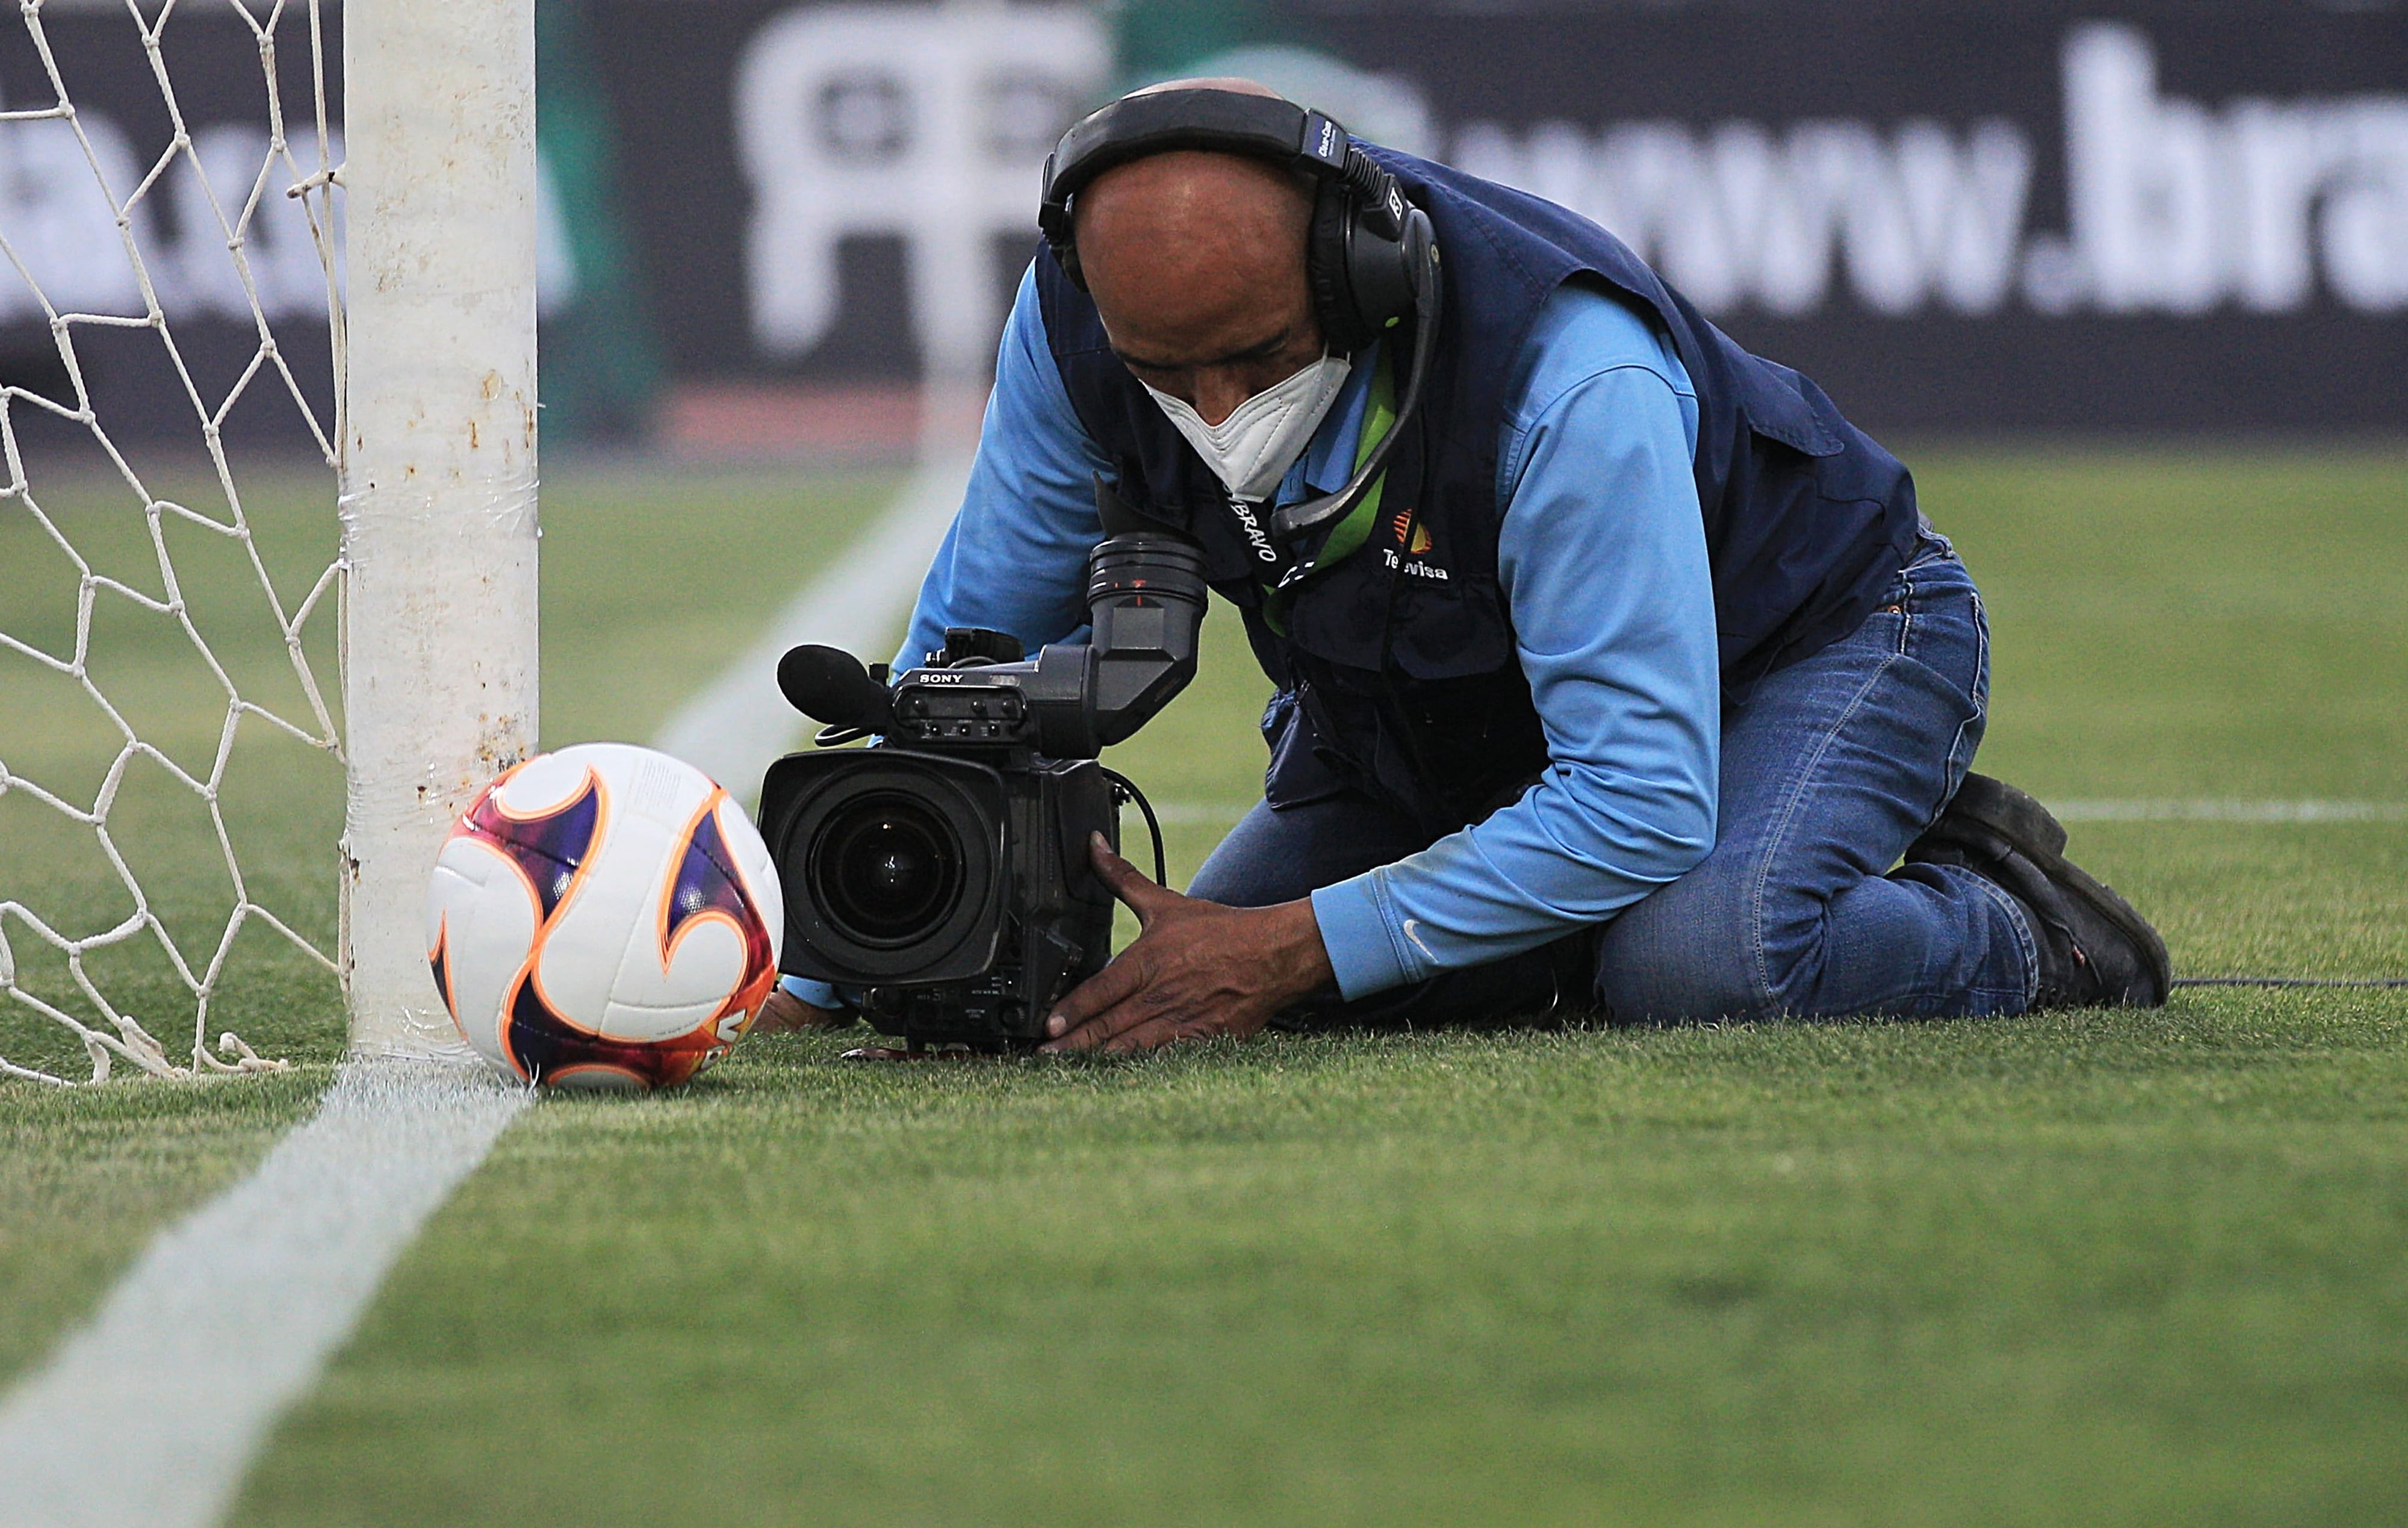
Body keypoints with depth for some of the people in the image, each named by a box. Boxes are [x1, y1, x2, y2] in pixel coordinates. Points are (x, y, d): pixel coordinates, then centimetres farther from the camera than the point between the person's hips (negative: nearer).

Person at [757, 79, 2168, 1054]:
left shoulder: (1569, 376, -42)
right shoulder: (1077, 324, -24)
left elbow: (1641, 796, -42)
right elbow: (979, 641, -8)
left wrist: (1295, 949, -44)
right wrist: (825, 971, -13)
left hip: (1815, 637, -6)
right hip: (1442, 712, 6)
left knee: (1696, 963, -35)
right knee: (1205, 999, -4)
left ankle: (2005, 932, -4)